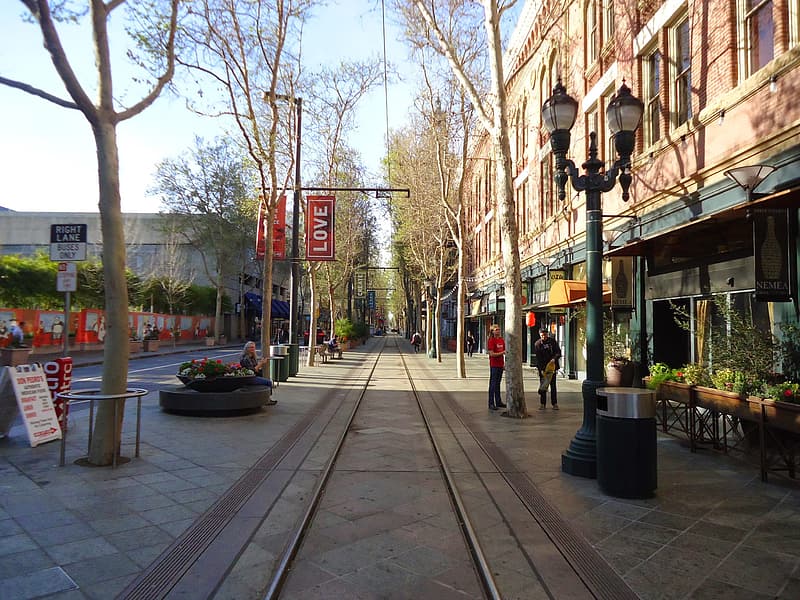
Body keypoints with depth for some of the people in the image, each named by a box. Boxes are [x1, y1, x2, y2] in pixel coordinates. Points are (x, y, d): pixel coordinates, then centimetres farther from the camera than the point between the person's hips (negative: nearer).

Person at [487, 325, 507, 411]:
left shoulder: (502, 340, 10)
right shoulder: (491, 341, -10)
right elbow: (492, 354, -16)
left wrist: (505, 363, 11)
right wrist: (502, 353, -21)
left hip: (500, 365, 7)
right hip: (494, 365, -7)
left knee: (498, 383, 14)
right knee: (493, 384, -3)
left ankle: (498, 402, 22)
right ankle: (491, 404, 1)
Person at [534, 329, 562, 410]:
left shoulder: (553, 341, 0)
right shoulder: (537, 344, -5)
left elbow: (558, 352, -2)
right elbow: (538, 358, -9)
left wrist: (554, 358, -23)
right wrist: (541, 369, -16)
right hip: (542, 367, -1)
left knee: (553, 385, 2)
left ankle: (554, 403, 8)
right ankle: (543, 404, 7)